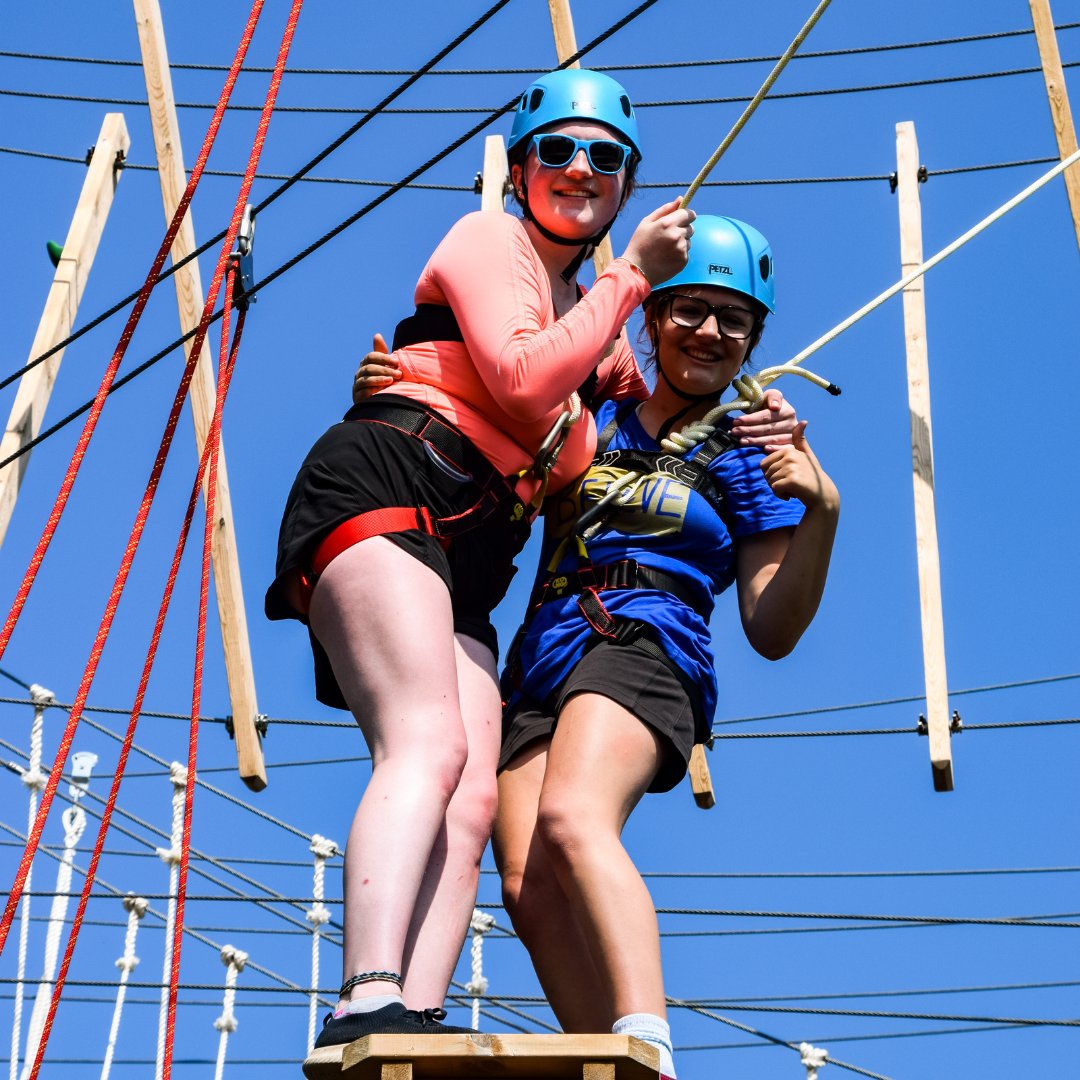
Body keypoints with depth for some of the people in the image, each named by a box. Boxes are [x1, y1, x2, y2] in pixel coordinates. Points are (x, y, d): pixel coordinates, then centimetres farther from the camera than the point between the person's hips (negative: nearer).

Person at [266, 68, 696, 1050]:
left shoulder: (599, 331, 31)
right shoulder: (487, 238, 8)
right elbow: (522, 380, -9)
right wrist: (632, 275, -1)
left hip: (463, 570, 8)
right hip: (383, 488, -8)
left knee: (472, 803, -14)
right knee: (430, 742, -30)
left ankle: (412, 1032, -27)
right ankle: (369, 1005, -45)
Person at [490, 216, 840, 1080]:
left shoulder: (750, 454, 13)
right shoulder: (590, 416, 22)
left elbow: (772, 632, 7)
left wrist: (822, 510, -8)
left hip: (645, 646, -4)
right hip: (539, 666, 5)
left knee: (572, 819, -35)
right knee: (530, 885, -19)